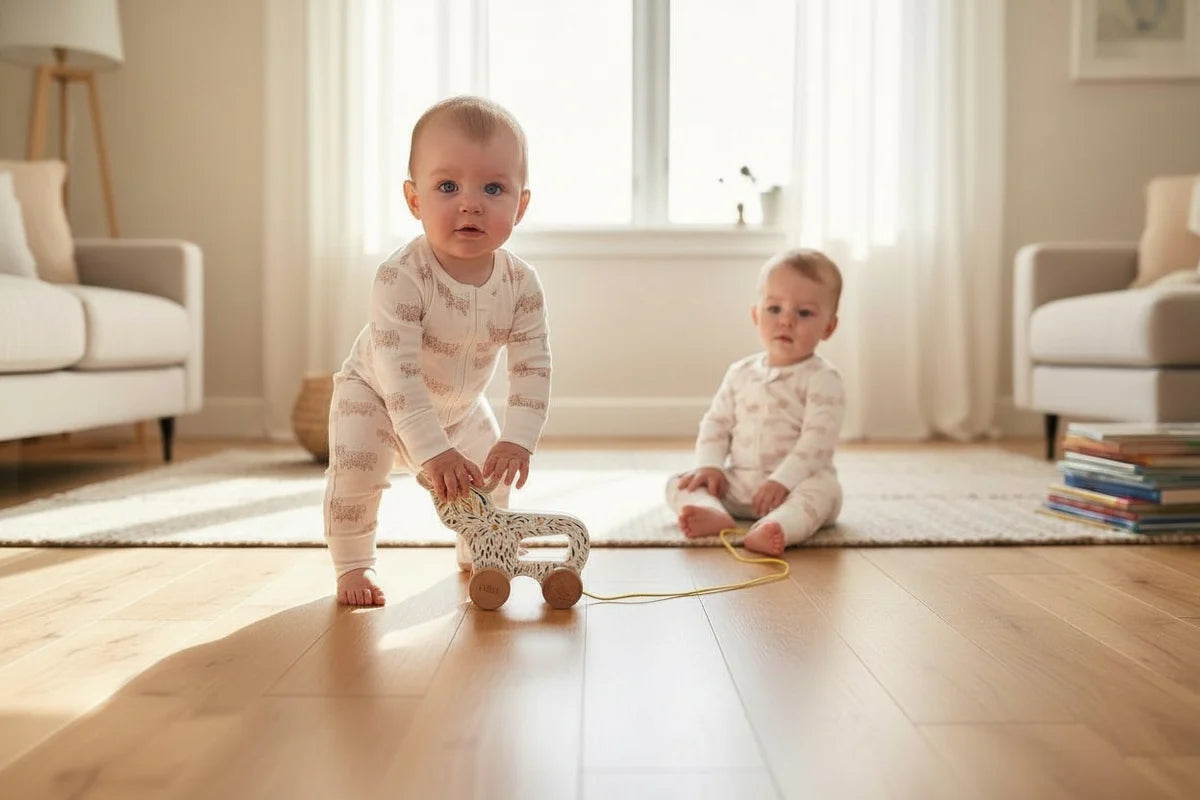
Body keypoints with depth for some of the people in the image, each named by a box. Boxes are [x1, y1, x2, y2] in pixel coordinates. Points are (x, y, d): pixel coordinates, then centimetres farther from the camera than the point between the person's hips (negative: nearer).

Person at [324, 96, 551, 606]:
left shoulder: (521, 284, -24)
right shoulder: (401, 277, -38)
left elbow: (532, 367, -21)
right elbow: (398, 371, -40)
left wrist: (518, 440, -32)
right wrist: (432, 451, -45)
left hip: (460, 406, 5)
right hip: (374, 394, -4)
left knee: (491, 474, 9)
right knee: (356, 469, -23)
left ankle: (477, 554, 36)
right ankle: (353, 566, 0)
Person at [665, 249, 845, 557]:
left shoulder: (823, 379, -7)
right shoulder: (741, 372, 9)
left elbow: (817, 439, -17)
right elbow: (717, 422, 12)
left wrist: (783, 481, -27)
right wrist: (710, 465, -4)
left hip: (795, 486, -5)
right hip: (737, 485, 5)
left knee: (824, 488, -35)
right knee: (678, 482, -8)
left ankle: (777, 527, -61)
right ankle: (714, 514, -39)